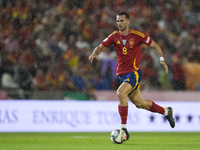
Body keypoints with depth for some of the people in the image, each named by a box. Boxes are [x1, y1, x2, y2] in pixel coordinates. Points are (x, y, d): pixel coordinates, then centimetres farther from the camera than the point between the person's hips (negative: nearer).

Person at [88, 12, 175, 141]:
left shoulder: (137, 35, -9)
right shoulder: (114, 36, 3)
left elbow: (155, 46, 1)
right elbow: (100, 47, 6)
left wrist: (162, 59, -11)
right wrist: (94, 54, -17)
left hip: (134, 72, -6)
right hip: (122, 74, 6)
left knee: (120, 93, -29)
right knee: (139, 103, 13)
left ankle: (123, 128, -24)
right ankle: (166, 111, 38)